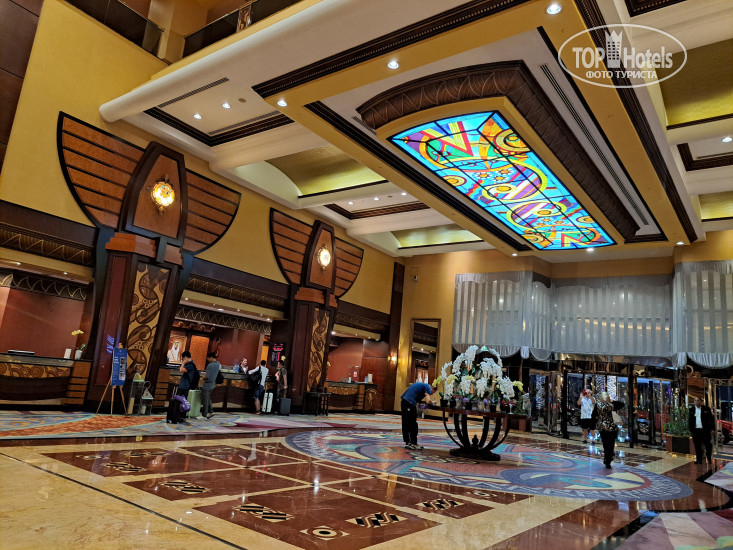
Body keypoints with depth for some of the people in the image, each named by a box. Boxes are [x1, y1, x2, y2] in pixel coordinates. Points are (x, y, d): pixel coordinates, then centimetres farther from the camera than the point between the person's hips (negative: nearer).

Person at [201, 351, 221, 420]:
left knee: (205, 399, 3)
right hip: (213, 384, 8)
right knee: (208, 398, 22)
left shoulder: (210, 365, -22)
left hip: (207, 385, -8)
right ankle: (211, 411, 21)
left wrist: (203, 376, -5)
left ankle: (204, 415, 11)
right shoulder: (218, 364, 4)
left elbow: (207, 376, -25)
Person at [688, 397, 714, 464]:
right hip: (695, 431, 2)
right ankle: (699, 460, 11)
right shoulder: (691, 410, 9)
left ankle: (709, 459, 17)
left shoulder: (706, 409, 3)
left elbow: (711, 419, 3)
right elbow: (689, 420, 11)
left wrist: (712, 429, -3)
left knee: (708, 445, 1)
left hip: (705, 430, -2)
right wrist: (690, 430, 6)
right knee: (697, 446, 5)